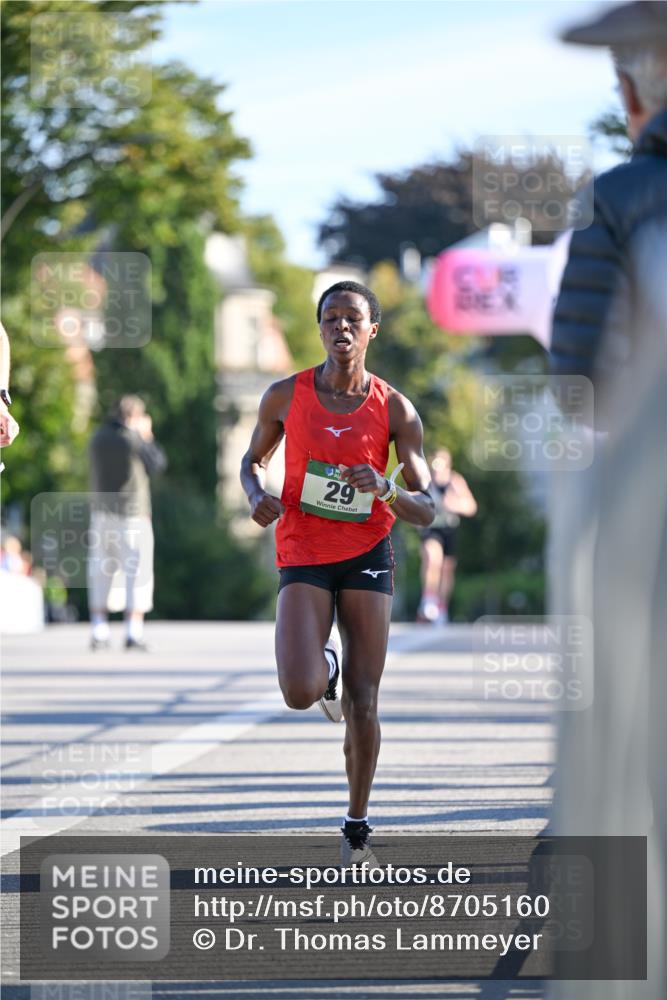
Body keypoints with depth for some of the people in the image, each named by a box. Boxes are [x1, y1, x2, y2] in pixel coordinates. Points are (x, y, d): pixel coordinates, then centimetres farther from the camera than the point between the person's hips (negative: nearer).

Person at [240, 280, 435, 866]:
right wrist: (258, 496, -7)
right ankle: (326, 664, 20)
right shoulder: (286, 396, -2)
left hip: (367, 554, 0)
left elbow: (426, 511, -2)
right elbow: (253, 460, 15)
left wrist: (385, 488, -23)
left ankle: (357, 827, 14)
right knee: (300, 693, -18)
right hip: (302, 555, 0)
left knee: (363, 704, -2)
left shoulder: (395, 411, -4)